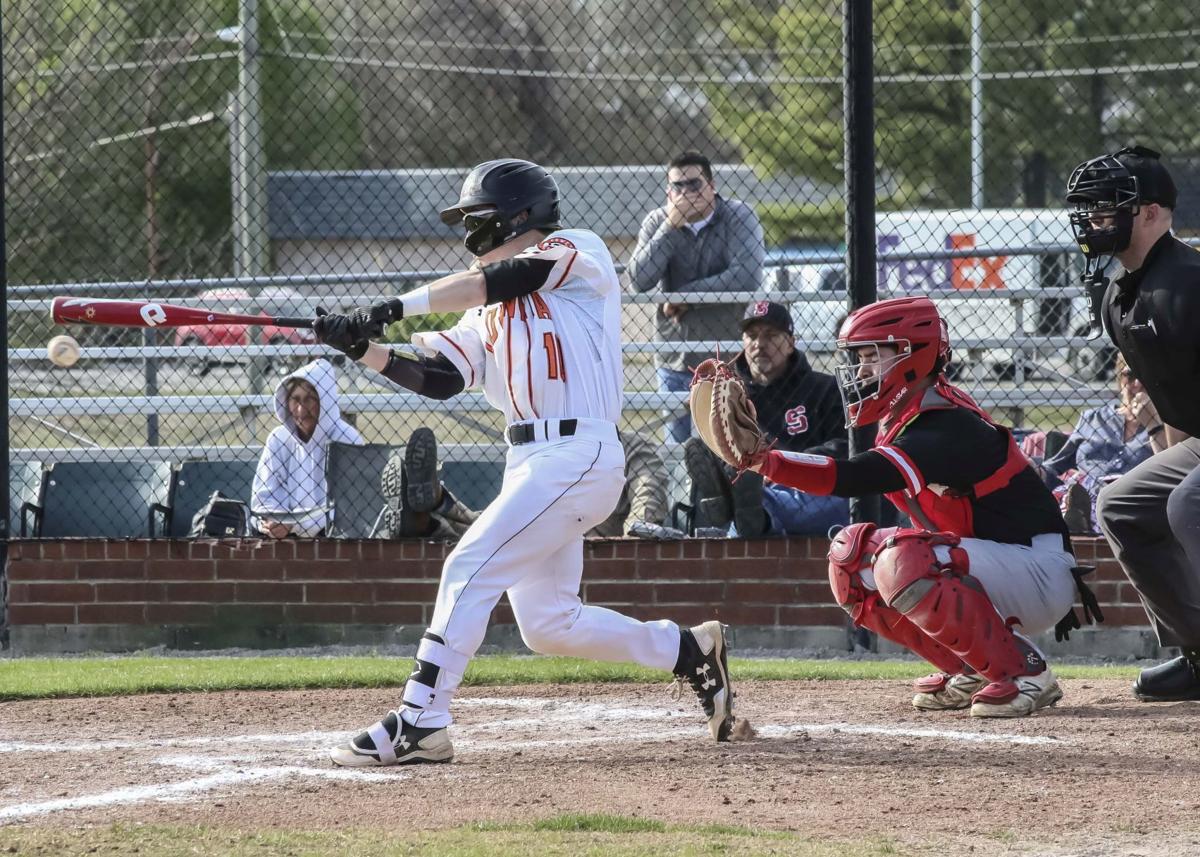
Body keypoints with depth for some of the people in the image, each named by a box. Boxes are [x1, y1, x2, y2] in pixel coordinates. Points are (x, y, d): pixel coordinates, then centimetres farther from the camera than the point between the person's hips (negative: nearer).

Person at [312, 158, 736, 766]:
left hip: (578, 456, -9)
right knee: (547, 625, 9)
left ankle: (419, 724, -18)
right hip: (530, 463, 9)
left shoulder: (578, 251, -1)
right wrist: (362, 348, -3)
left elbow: (488, 281, -15)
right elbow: (437, 378, 11)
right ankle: (691, 652, 25)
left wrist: (394, 307, -21)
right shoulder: (489, 313, 21)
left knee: (470, 568, -17)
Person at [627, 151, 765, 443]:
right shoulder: (658, 222, 2)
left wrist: (684, 296, -15)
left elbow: (746, 279, -21)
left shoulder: (739, 218, -6)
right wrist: (671, 226, -18)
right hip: (675, 360, 3)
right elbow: (639, 282, -11)